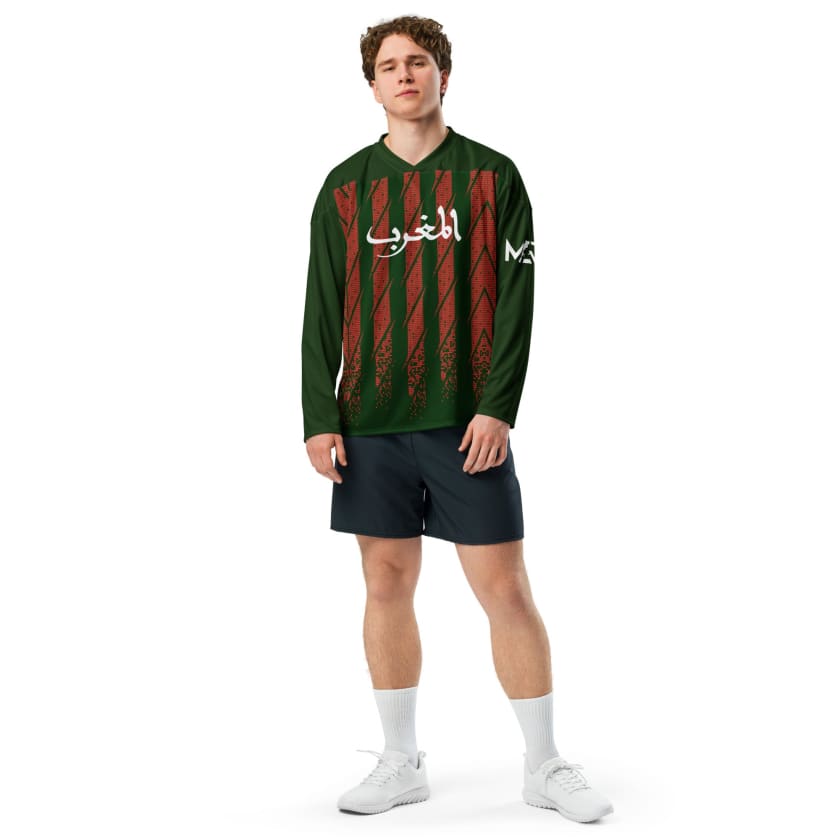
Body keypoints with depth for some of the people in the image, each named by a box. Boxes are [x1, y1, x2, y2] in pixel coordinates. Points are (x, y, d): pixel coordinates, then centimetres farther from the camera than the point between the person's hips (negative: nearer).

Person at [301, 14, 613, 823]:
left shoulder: (492, 176, 4)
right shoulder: (345, 187, 9)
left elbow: (514, 300, -2)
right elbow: (323, 310, 7)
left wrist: (498, 406, -12)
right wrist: (317, 418, -2)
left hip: (467, 422, -2)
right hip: (371, 424, 2)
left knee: (505, 588, -1)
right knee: (387, 585, 7)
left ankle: (545, 765, 14)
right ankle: (401, 763, 21)